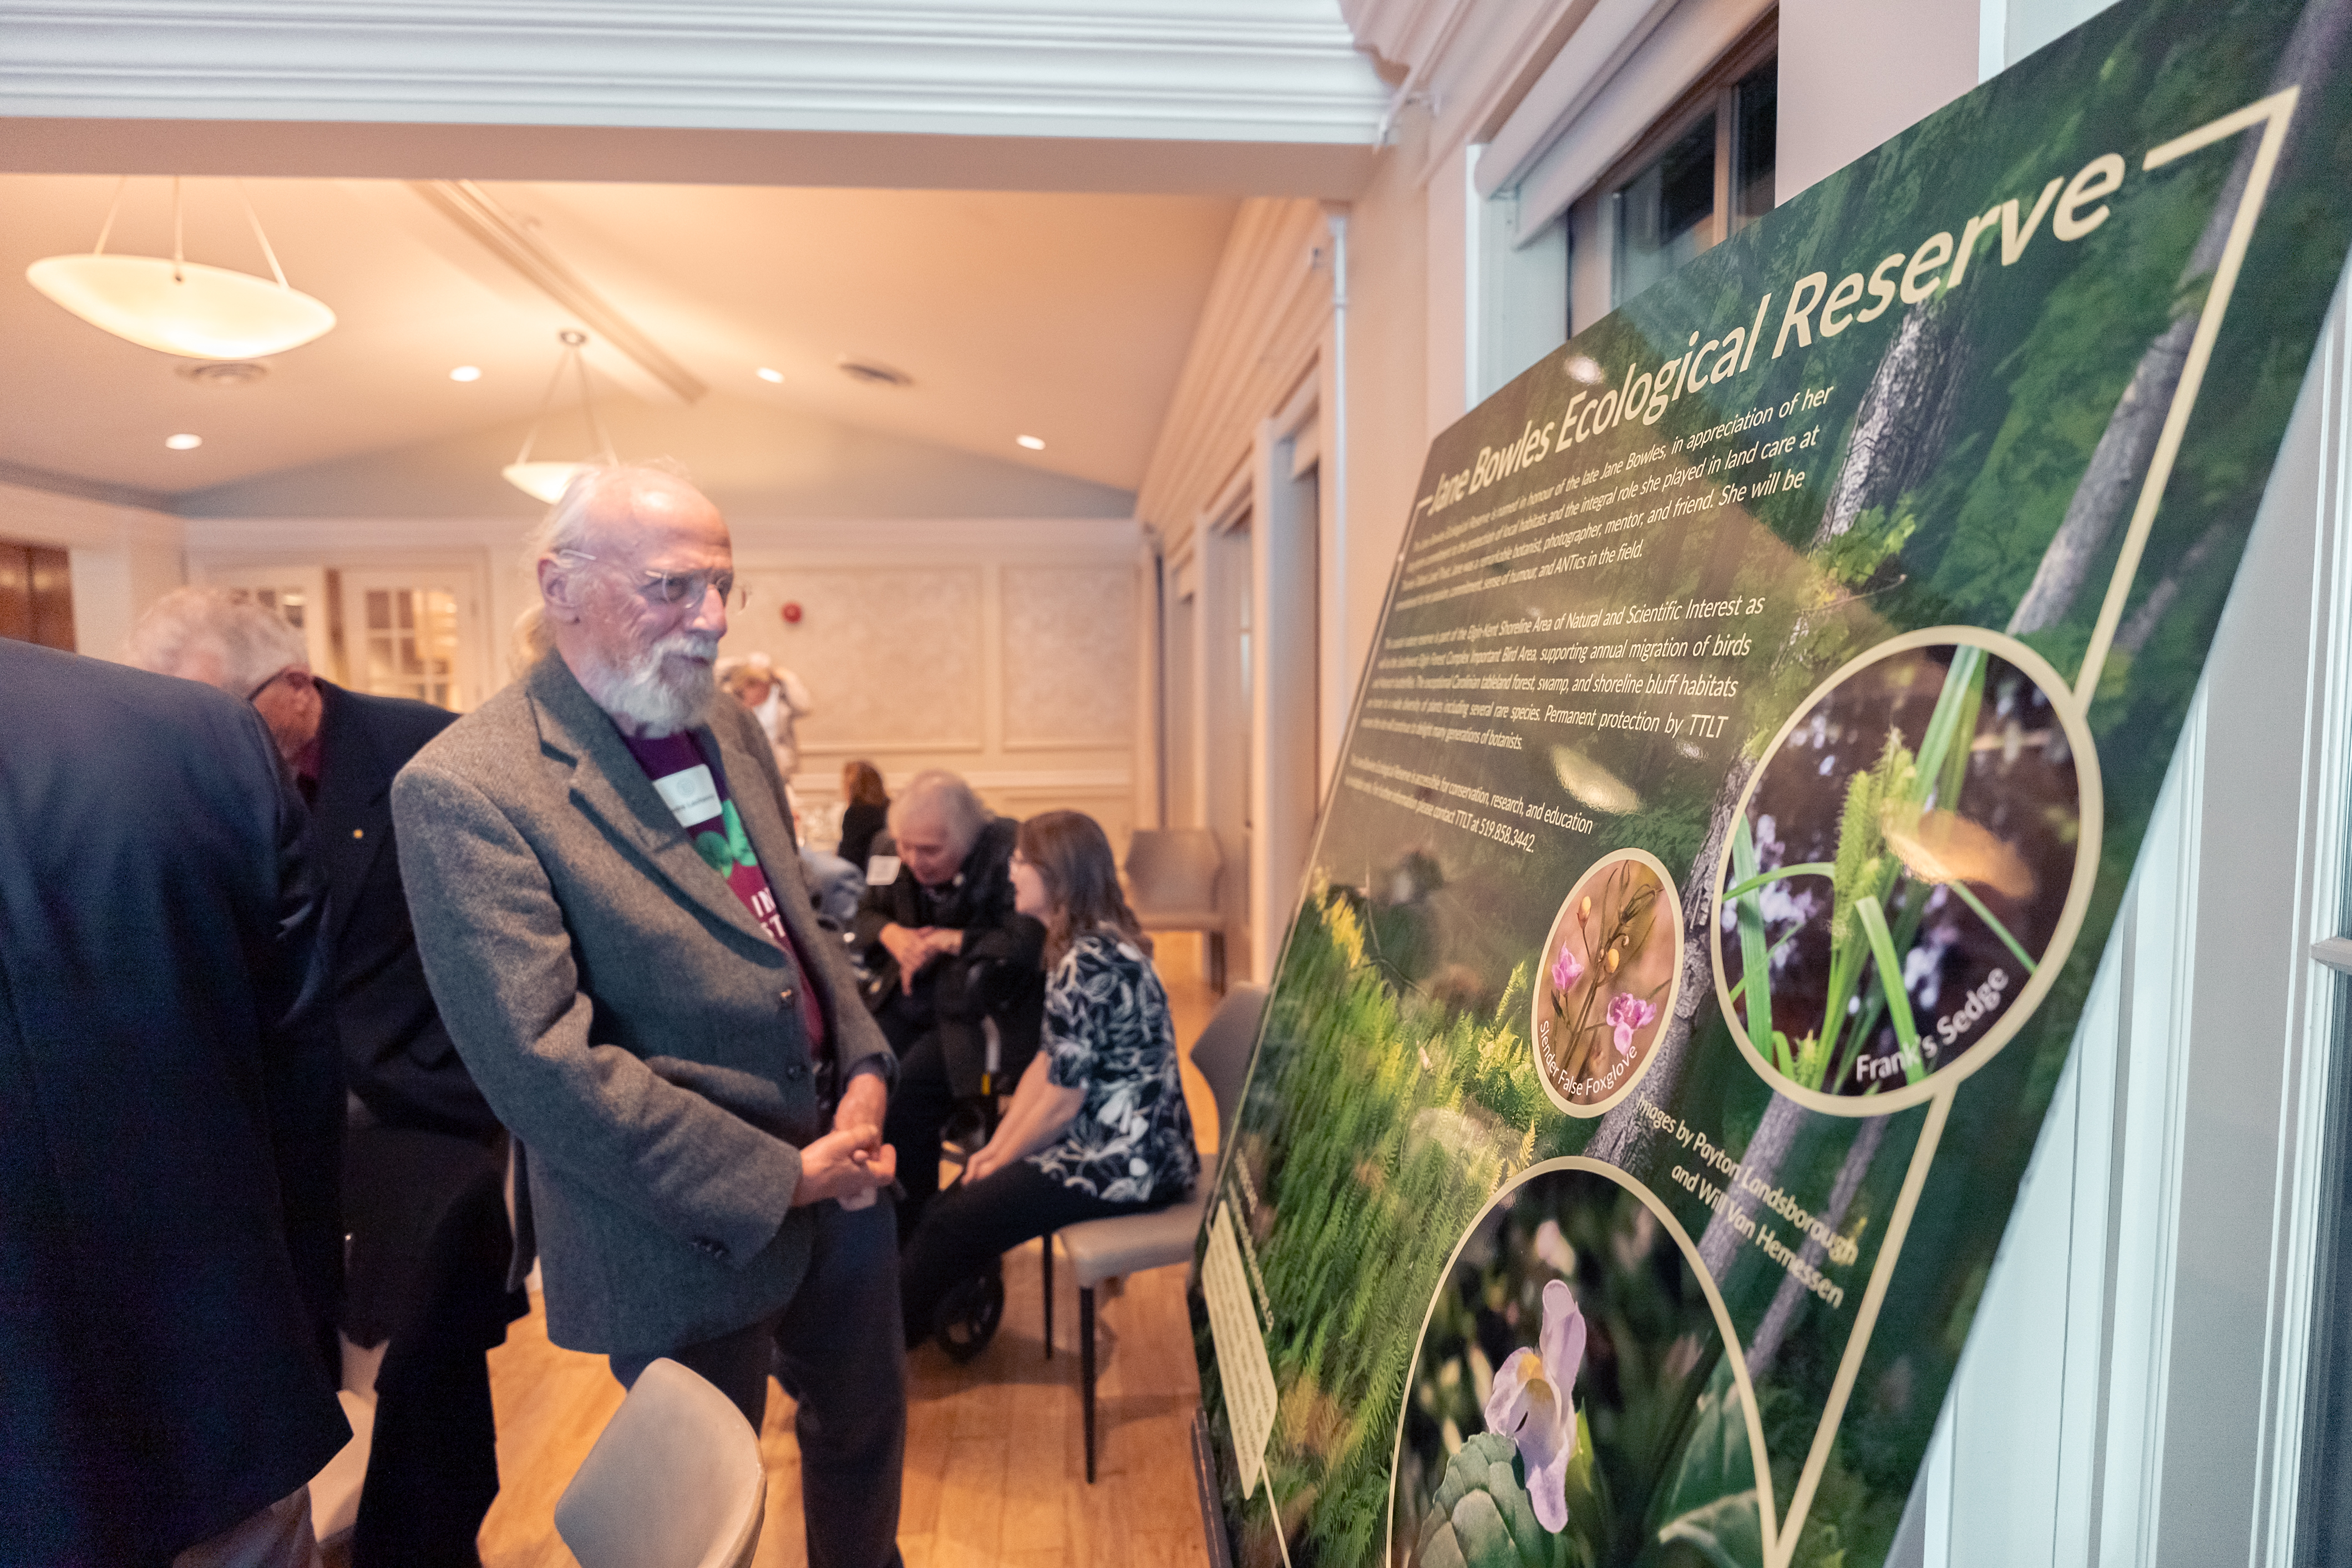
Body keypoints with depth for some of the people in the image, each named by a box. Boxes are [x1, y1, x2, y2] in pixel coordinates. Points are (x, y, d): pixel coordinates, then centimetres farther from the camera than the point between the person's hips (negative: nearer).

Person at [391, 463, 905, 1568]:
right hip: (694, 1233, -7)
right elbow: (541, 1062, -23)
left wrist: (865, 1073, -4)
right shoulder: (462, 789, -20)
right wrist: (777, 1179, -19)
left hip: (838, 1169, 7)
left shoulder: (729, 729, 4)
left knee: (865, 1420, 27)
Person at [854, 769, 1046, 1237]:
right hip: (918, 1001, 7)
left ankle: (910, 1233, -2)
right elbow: (867, 912, 19)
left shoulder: (1011, 858, -18)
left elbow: (1030, 945, -28)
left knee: (906, 1097, -24)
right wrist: (891, 933, -5)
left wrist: (947, 941, -17)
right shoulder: (910, 862, 4)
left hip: (986, 1014, -7)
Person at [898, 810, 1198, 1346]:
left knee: (955, 1221, -1)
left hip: (1128, 1161, -9)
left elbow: (1061, 1101, -19)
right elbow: (1048, 1061, 10)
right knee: (959, 1196, 10)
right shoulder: (1091, 945, 7)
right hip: (1121, 1140, 9)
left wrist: (1001, 1161, -4)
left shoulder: (1087, 965, -23)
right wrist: (996, 1145, 6)